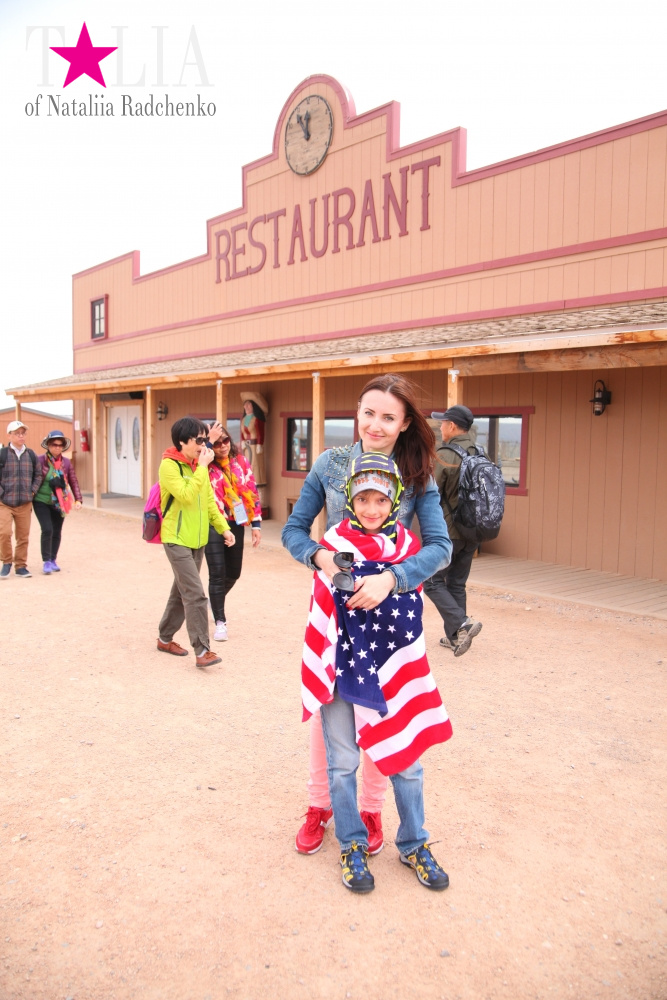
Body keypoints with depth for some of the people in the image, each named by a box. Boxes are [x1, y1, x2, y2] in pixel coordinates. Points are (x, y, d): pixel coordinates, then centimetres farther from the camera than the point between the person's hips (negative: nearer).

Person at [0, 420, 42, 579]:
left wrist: (33, 491, 5)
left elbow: (38, 474, 16)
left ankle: (21, 566, 18)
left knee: (23, 536, 6)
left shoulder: (31, 454, 8)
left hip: (25, 503, 3)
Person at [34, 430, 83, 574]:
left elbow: (73, 482, 7)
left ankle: (53, 560, 23)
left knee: (57, 532, 8)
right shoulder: (40, 461, -7)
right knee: (47, 530, -13)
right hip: (41, 501, -4)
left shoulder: (66, 462, 4)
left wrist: (78, 500, -2)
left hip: (59, 503, 4)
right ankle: (46, 562, 0)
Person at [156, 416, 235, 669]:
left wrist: (223, 528, 7)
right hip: (177, 540, -8)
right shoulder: (169, 465, -14)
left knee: (182, 591, 16)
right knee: (196, 594, -13)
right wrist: (202, 467, -21)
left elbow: (209, 500, 15)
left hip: (197, 540, 8)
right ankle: (202, 650, -8)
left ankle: (165, 638, 30)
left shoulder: (199, 466, 10)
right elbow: (186, 496, -26)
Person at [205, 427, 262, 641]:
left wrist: (256, 523, 3)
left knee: (233, 573, 15)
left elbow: (251, 491, 6)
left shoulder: (240, 462, 4)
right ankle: (220, 621, 8)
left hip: (236, 523, 4)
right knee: (217, 574, -6)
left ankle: (215, 602, 45)